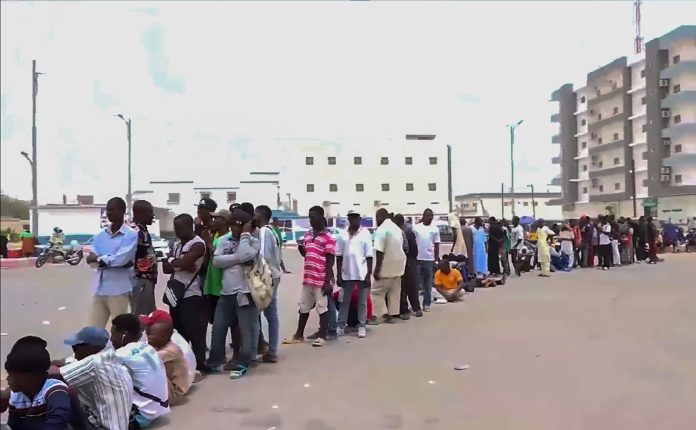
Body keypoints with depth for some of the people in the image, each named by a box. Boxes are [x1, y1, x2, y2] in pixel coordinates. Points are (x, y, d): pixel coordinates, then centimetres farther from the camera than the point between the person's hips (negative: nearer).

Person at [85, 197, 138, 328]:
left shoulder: (131, 235, -4)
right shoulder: (100, 236, 12)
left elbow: (122, 258, -16)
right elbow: (91, 260, 1)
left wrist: (98, 259, -4)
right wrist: (113, 261, -14)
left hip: (119, 289, -5)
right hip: (99, 289, 5)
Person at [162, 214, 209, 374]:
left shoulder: (198, 244, -11)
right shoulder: (177, 244, 15)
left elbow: (183, 262, -24)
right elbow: (165, 267, 7)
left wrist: (171, 261, -3)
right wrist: (181, 266, -11)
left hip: (191, 295, -9)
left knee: (195, 332, -4)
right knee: (178, 331, 15)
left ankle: (199, 365, 2)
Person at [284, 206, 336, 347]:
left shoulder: (328, 237, -10)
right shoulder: (308, 235, 12)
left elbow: (330, 261, -11)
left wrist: (328, 281, -15)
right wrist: (301, 248, -1)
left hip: (321, 280, -7)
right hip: (307, 278, 8)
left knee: (322, 307, 3)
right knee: (303, 307, 15)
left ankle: (322, 336, 14)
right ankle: (299, 334, 26)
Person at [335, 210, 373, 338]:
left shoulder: (365, 234, -2)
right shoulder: (343, 234, 3)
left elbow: (369, 256, -3)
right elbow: (339, 256, 5)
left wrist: (369, 274, -7)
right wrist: (338, 275, 2)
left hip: (362, 273, -2)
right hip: (347, 274, 2)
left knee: (362, 301, 7)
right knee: (345, 301, 10)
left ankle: (361, 326, 15)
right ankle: (341, 326, 17)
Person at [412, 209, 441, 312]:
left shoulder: (435, 229, 4)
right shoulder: (416, 227, 2)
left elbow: (436, 245, 5)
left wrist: (436, 259, 0)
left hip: (429, 259, 0)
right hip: (417, 258, 0)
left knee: (428, 283, 6)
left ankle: (426, 304, 12)